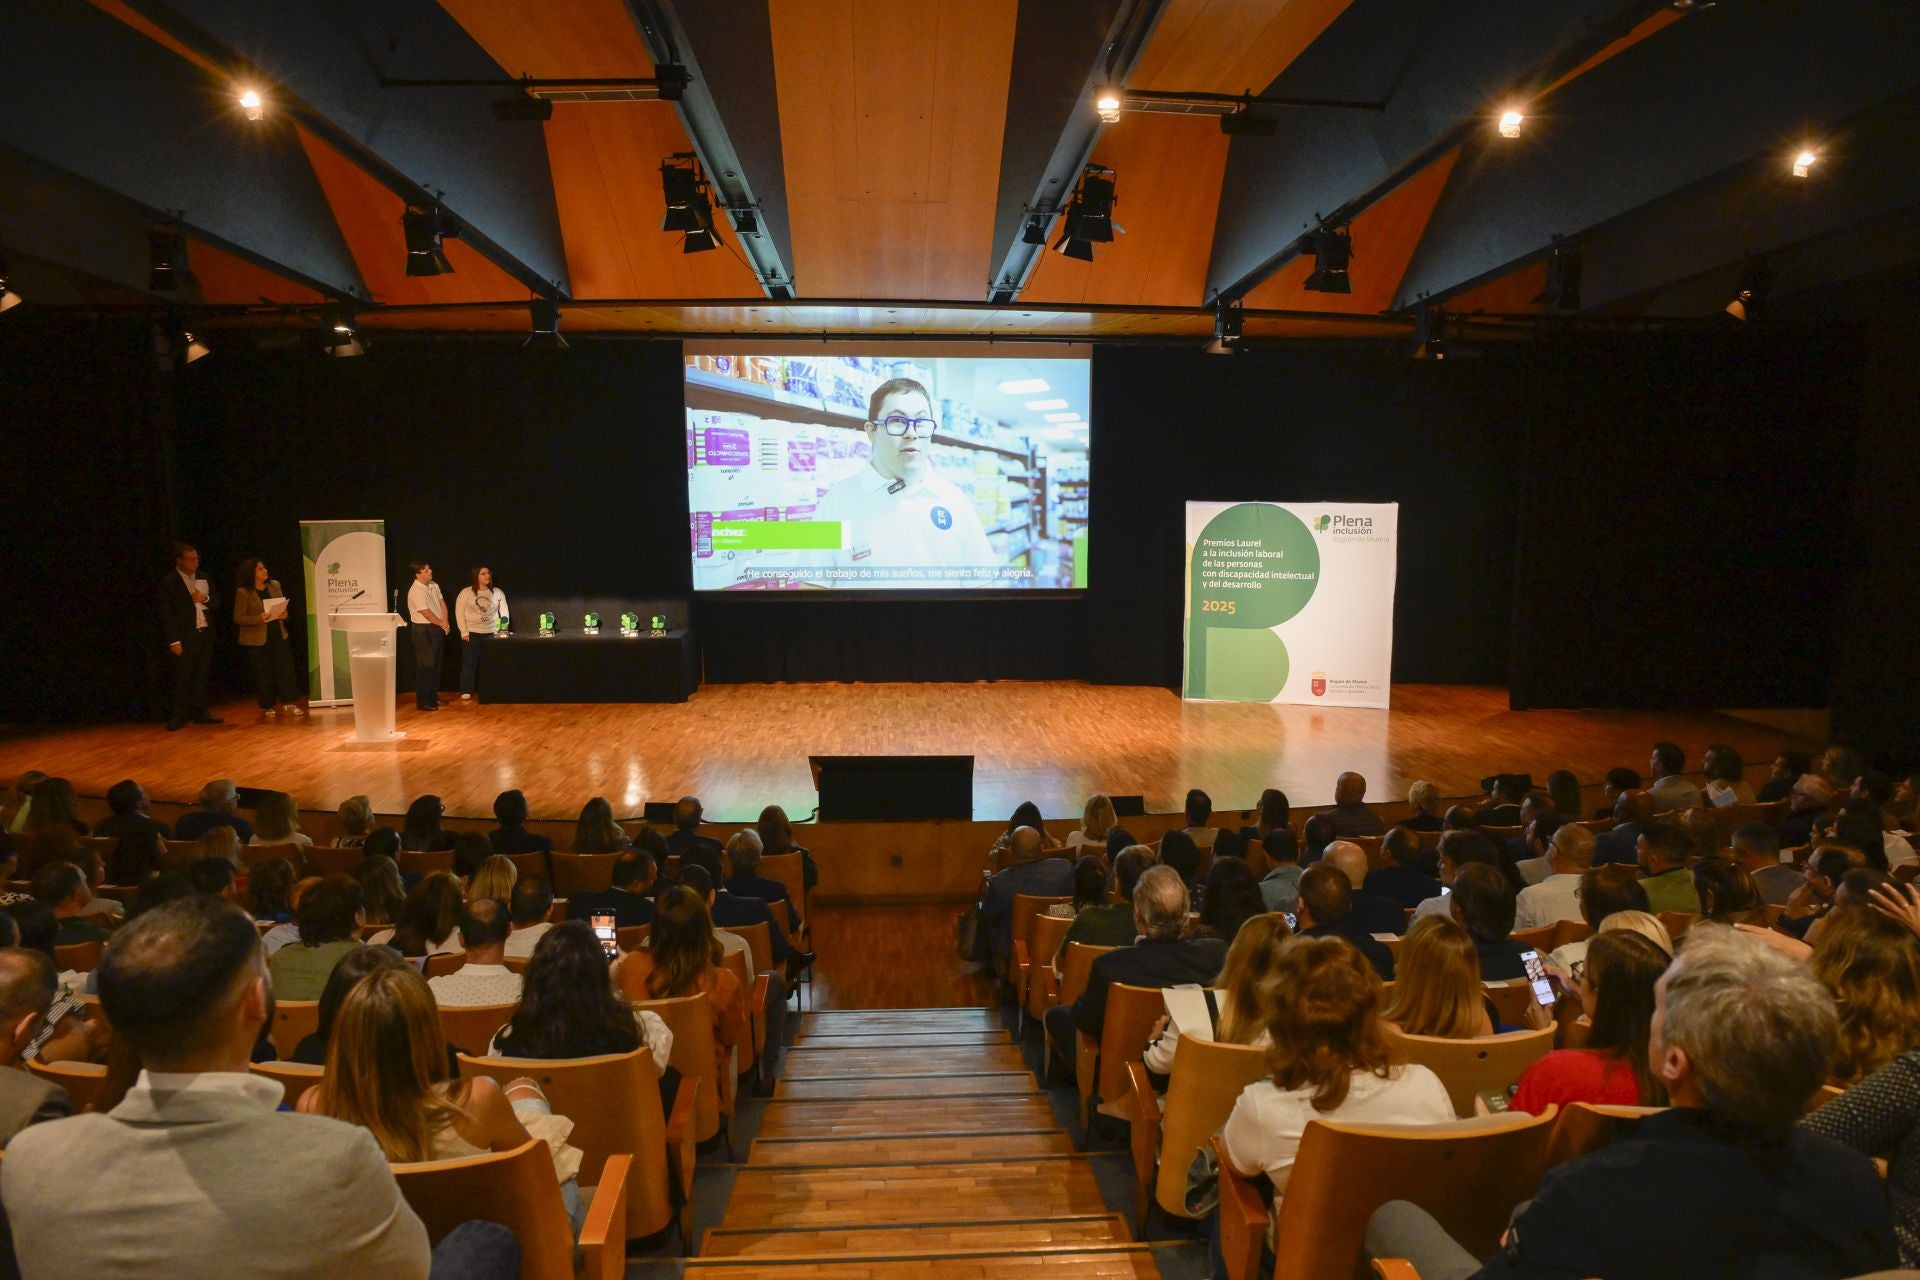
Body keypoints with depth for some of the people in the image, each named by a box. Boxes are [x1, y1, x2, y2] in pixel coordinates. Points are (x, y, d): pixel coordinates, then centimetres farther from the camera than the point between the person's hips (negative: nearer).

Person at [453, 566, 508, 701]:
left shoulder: (498, 592, 5)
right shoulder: (466, 592, -2)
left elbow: (504, 613, 6)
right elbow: (459, 612, -3)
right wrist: (464, 632, -8)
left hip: (491, 633, 2)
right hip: (471, 633, -2)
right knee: (469, 663, 1)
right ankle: (466, 693, 6)